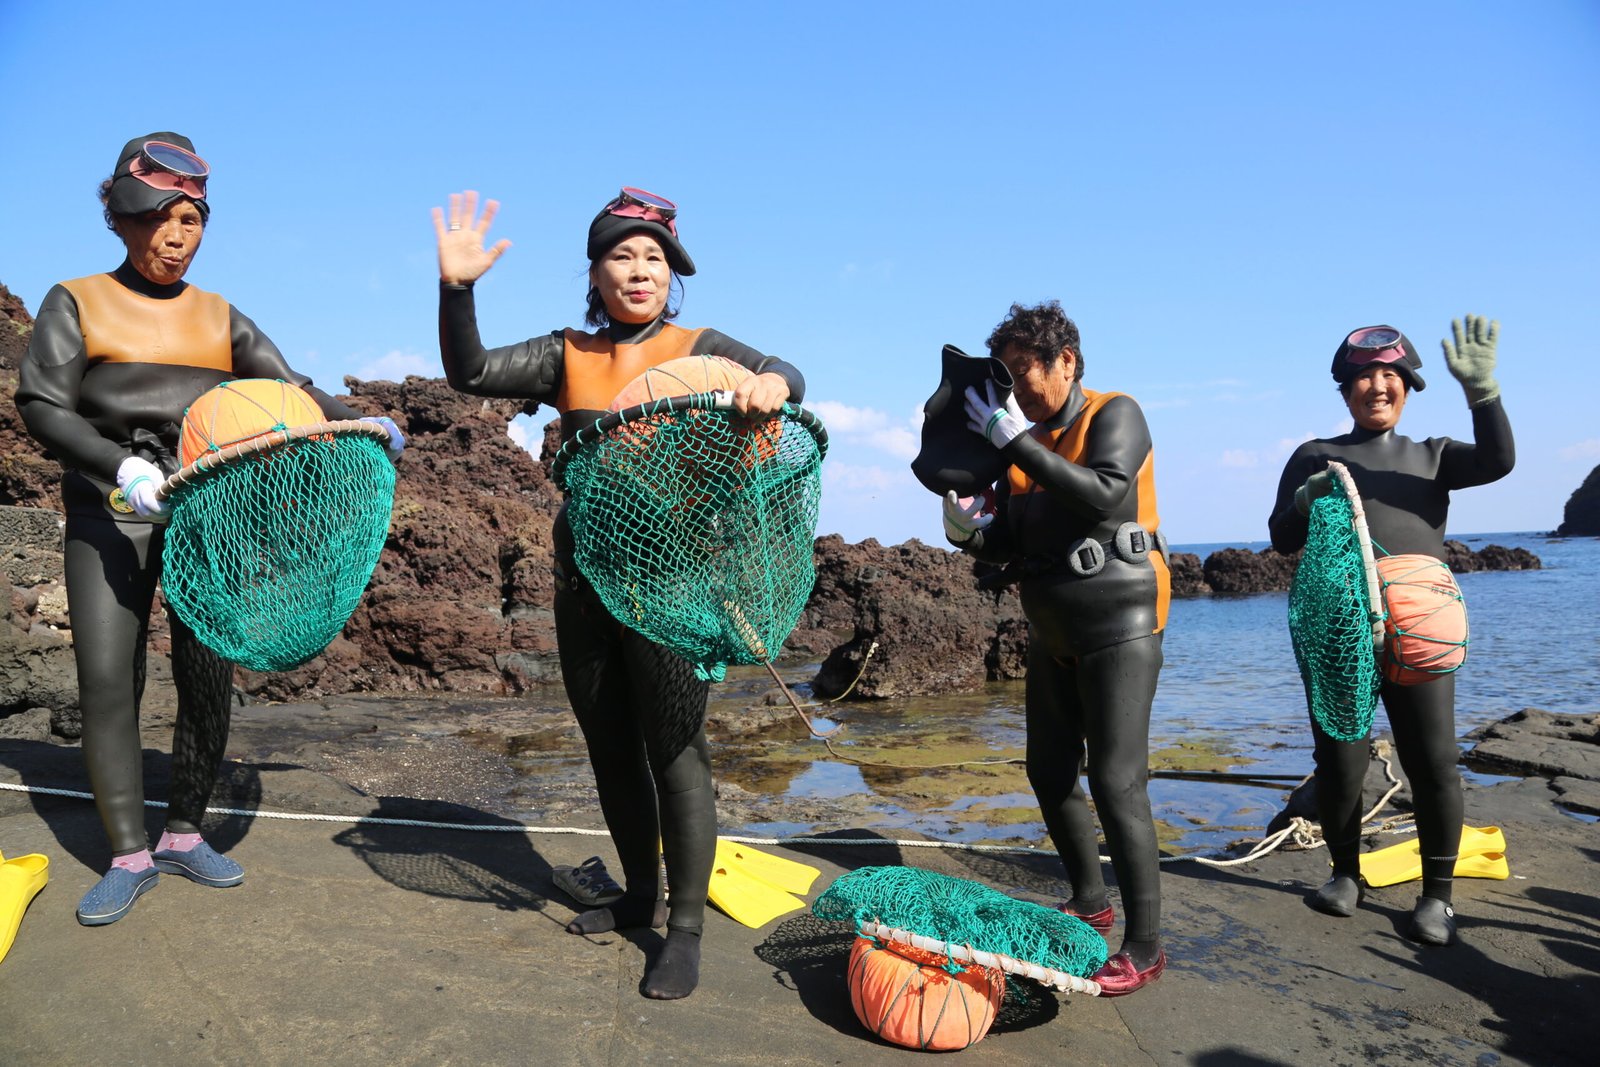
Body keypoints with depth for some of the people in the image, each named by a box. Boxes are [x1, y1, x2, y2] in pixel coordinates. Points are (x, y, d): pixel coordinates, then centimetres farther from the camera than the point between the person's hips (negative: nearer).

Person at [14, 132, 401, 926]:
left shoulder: (221, 320, 13)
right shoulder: (76, 304, 5)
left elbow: (292, 390, 5)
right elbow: (42, 406, -5)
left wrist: (360, 424, -15)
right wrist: (122, 467, -23)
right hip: (110, 514, -2)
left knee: (208, 677, 0)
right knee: (107, 678, -7)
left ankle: (184, 835, 16)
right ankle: (129, 856, 6)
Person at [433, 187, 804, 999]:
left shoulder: (696, 349, 0)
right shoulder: (567, 356, 9)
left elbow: (787, 377, -14)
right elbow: (471, 372, -1)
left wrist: (769, 383, -38)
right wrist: (456, 288, -17)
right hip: (583, 579, 5)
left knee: (674, 750, -3)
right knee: (609, 748, 15)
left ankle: (685, 929, 8)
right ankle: (640, 895, 33)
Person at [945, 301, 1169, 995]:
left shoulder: (1114, 415, -8)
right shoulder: (1023, 437, 10)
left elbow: (1104, 497, -27)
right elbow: (1011, 543, 10)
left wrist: (1017, 442, -23)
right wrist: (970, 531, -11)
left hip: (1118, 626, -7)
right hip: (1053, 634, 8)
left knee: (1116, 782, -10)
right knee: (1050, 773, 13)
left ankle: (1144, 945, 0)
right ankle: (1089, 902, 30)